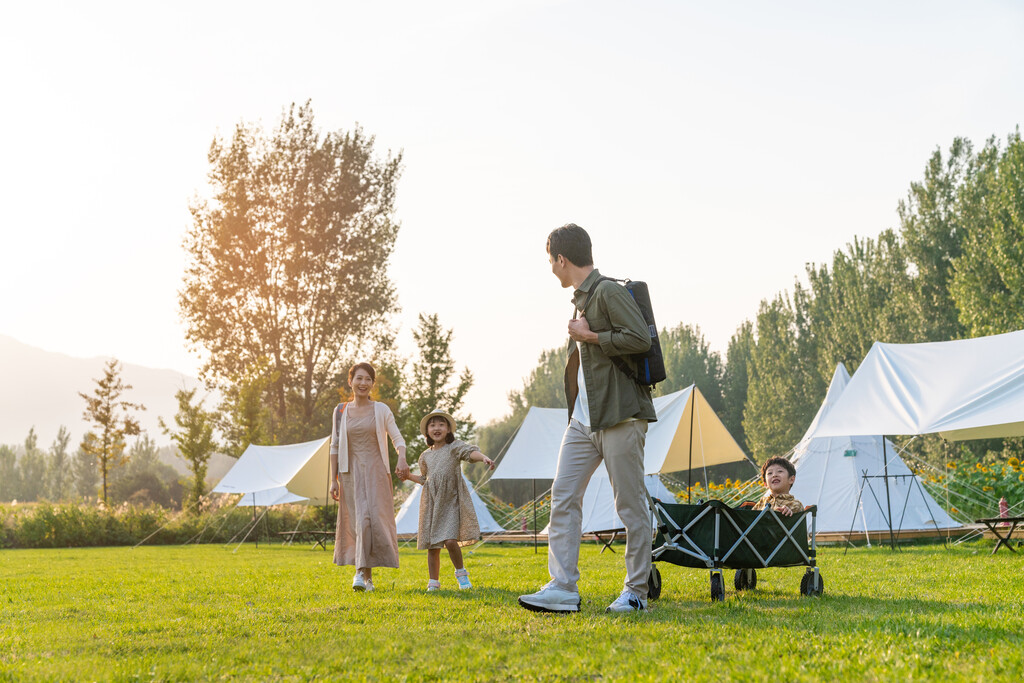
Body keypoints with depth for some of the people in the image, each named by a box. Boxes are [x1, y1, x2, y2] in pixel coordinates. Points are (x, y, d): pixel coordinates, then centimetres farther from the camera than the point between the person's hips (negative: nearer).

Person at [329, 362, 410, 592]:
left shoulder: (381, 410, 3)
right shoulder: (341, 411, 7)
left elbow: (398, 438, 1)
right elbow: (335, 446, 9)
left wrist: (402, 459, -21)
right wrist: (334, 480, 4)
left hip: (375, 472, -1)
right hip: (351, 472, 1)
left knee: (371, 519, -13)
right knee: (356, 522, -1)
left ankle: (362, 572, -13)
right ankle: (366, 575, 8)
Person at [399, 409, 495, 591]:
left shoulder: (454, 447, -1)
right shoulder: (425, 456, 14)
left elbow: (470, 452, -23)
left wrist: (484, 457, -42)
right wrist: (409, 477, 16)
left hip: (451, 502, -5)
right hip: (431, 503, 5)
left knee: (450, 540, -18)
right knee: (432, 546, 5)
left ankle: (461, 573, 5)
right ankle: (433, 582, 15)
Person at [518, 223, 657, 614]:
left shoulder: (610, 292, -9)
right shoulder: (582, 299, 18)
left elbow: (640, 339, -21)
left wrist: (589, 336, -14)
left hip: (620, 416, -9)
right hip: (584, 420, 9)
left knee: (630, 504, -2)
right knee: (563, 496, 1)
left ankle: (637, 592, 7)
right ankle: (563, 589, 0)